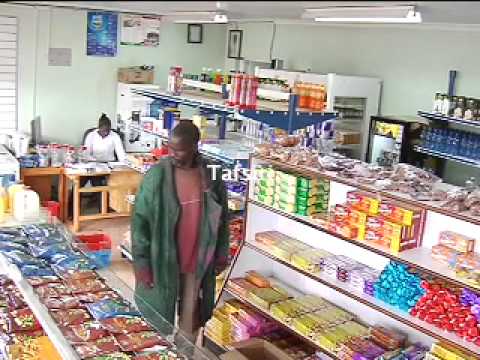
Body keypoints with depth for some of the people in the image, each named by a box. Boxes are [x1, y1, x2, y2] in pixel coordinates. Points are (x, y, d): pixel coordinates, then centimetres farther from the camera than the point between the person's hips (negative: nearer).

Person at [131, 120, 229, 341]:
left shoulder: (211, 176, -4)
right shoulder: (157, 175, -12)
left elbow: (221, 216, 7)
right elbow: (140, 219, -10)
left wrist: (222, 254, 9)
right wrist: (141, 262, -13)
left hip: (197, 261, 2)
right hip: (163, 260, -2)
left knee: (191, 318, 16)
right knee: (158, 317, 11)